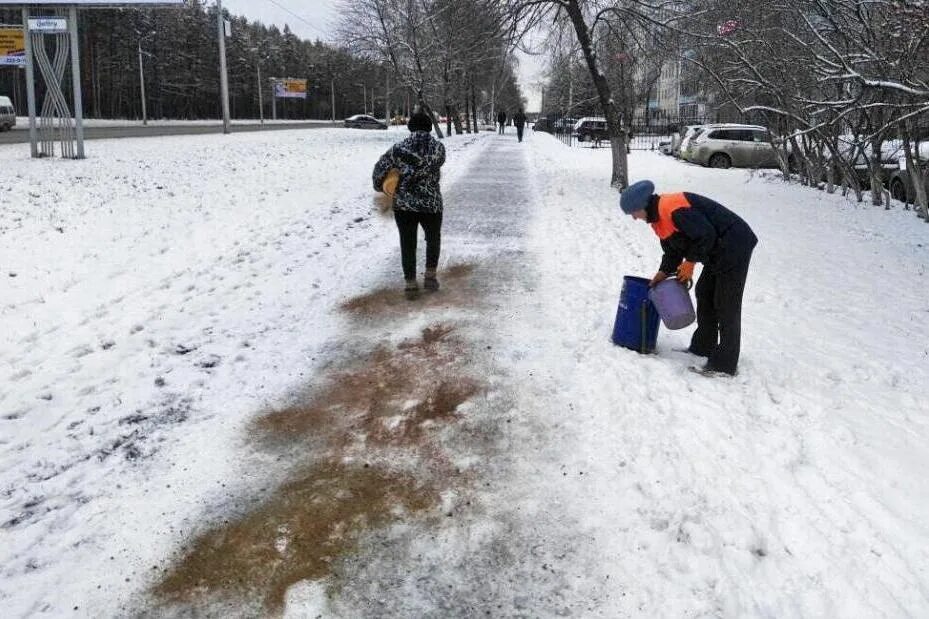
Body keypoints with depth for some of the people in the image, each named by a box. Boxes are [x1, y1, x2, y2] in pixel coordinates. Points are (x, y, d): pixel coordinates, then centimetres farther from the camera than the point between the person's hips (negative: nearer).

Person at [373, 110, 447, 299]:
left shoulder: (399, 148, -5)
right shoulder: (438, 147, -4)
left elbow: (380, 168, -1)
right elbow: (435, 165, 7)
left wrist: (379, 185, 18)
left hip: (403, 205, 0)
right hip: (431, 204, 0)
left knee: (407, 244, 13)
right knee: (433, 239, 25)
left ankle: (411, 284, 14)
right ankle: (430, 276, 23)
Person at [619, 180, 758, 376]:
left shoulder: (674, 209, -25)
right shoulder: (658, 218, 9)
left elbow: (706, 235, -25)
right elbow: (672, 251, 19)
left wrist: (690, 262, -13)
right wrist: (661, 275, 14)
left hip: (734, 246, -11)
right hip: (719, 250, 11)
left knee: (726, 305, -9)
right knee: (704, 294, 17)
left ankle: (725, 364, -5)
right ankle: (703, 347, 29)